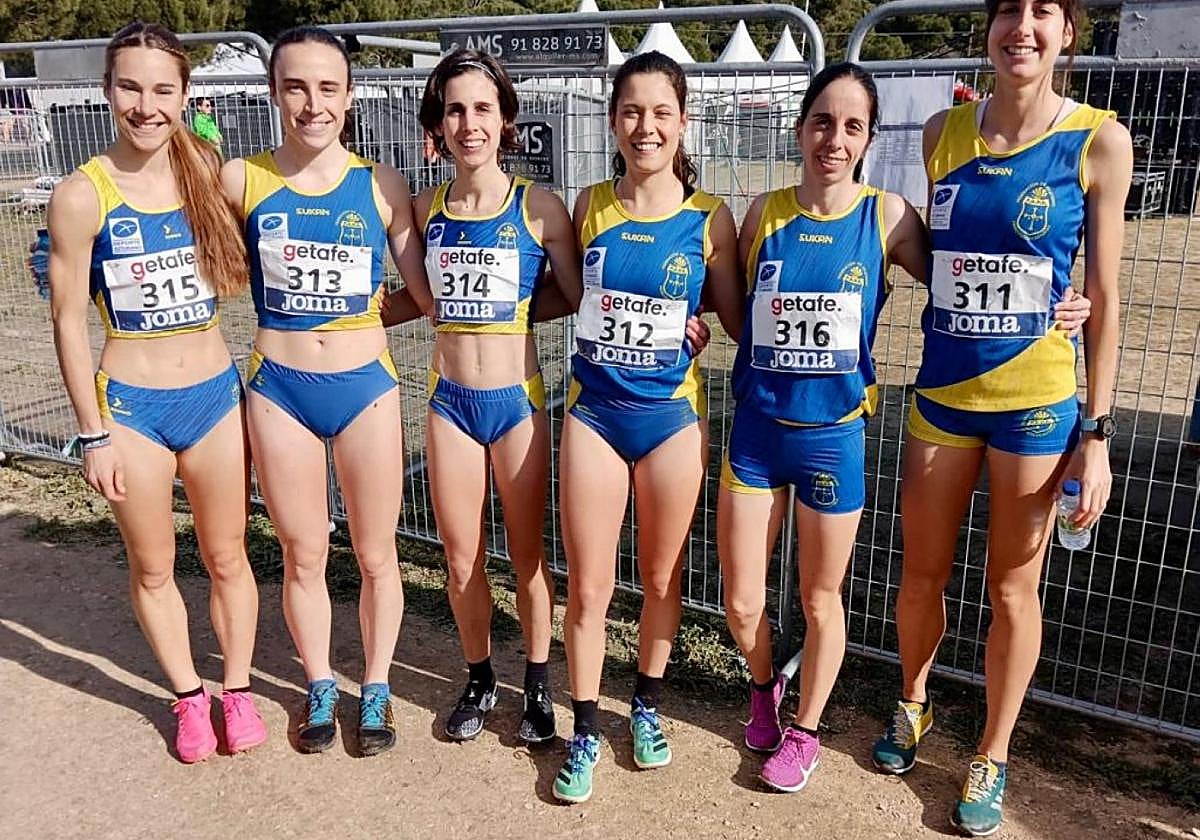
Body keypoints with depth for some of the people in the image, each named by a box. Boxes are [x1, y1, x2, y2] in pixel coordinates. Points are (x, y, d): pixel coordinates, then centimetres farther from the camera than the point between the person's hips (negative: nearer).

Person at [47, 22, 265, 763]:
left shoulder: (210, 176, -3)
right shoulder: (83, 195, -10)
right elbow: (69, 320, -6)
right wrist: (93, 433, -6)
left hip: (215, 395, 2)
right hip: (130, 405, -1)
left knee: (227, 558, 14)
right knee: (153, 568, 14)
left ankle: (237, 689, 34)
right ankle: (189, 696, 35)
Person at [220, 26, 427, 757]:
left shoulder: (381, 184, -4)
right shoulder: (241, 180, -4)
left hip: (366, 385, 0)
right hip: (280, 390, 0)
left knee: (376, 555, 11)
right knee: (304, 557, 14)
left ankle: (376, 688, 32)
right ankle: (321, 689, 35)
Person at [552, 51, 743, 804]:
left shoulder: (709, 218, -4)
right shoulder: (590, 206, -1)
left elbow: (739, 318, 2)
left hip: (672, 415, 0)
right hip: (594, 412, 1)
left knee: (662, 579, 14)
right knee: (587, 587, 5)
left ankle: (648, 705, 38)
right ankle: (585, 730, 25)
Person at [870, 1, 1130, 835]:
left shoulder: (1098, 140, -6)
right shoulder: (944, 132, 2)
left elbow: (1104, 298, -4)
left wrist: (1097, 431, -6)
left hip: (1037, 400, -2)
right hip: (941, 392, 3)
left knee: (1013, 588, 10)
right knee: (922, 574, 14)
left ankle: (993, 758, 30)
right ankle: (914, 703, 41)